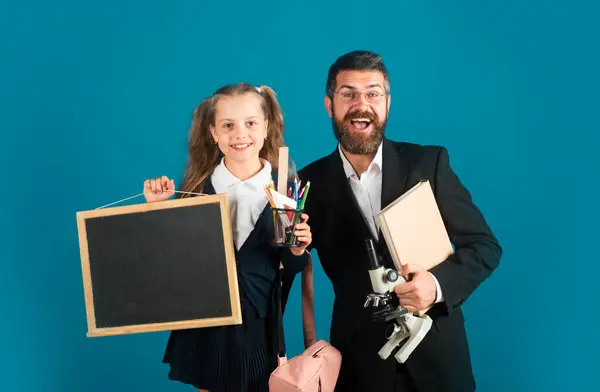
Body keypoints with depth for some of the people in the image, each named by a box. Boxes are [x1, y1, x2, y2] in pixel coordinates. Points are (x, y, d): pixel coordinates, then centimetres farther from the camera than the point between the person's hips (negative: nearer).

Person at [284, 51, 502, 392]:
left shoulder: (429, 162, -5)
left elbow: (485, 245, -5)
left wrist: (438, 283, -21)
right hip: (358, 360, 0)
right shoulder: (312, 182, -3)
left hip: (436, 355, 0)